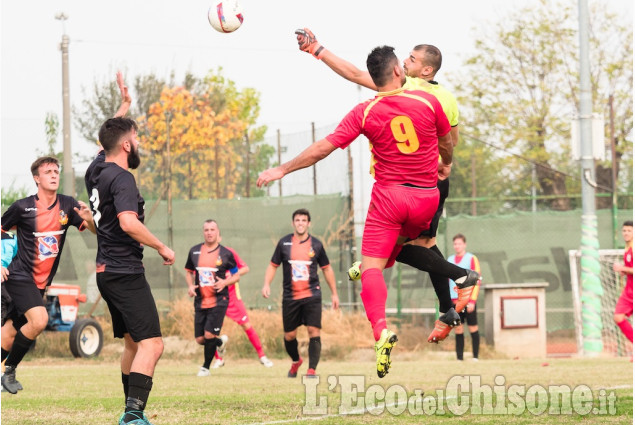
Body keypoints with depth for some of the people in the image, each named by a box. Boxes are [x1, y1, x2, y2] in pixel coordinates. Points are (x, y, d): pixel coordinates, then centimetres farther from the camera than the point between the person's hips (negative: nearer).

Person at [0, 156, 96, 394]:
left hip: (41, 283, 5)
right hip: (19, 276, -5)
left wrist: (89, 219, -25)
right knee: (39, 320, -25)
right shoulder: (22, 207, -8)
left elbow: (95, 230, -2)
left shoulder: (67, 206, 2)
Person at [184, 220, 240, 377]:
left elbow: (236, 275, 6)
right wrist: (190, 286, 0)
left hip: (219, 300, -4)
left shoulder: (226, 254, -2)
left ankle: (206, 367, 7)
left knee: (209, 335, -14)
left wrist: (225, 282, -14)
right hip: (200, 301, 4)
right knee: (200, 339, 2)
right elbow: (189, 271, 19)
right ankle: (220, 342, 36)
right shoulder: (194, 251, 6)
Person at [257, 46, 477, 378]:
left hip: (389, 195, -2)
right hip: (426, 197, 2)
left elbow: (324, 147, -6)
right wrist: (445, 165, 38)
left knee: (371, 267, -7)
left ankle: (381, 329, -27)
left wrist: (283, 169, 4)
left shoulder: (364, 112, -6)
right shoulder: (428, 101, -3)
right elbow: (446, 142, 14)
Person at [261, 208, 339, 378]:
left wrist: (334, 293, 13)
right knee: (289, 335, 7)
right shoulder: (284, 243, 4)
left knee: (313, 331, -14)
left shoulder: (316, 244, 4)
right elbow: (273, 265, 11)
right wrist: (267, 284, -5)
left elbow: (327, 269, 13)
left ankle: (312, 369, -11)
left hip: (312, 295, -1)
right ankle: (296, 361, 35)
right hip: (290, 297, 1)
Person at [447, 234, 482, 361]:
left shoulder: (472, 259, 0)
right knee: (458, 330, 2)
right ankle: (459, 358, 4)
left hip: (468, 301, -4)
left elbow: (477, 281, -5)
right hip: (454, 301, 4)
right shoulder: (450, 260, 15)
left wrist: (472, 301, -13)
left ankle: (475, 357, 3)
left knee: (473, 328, -2)